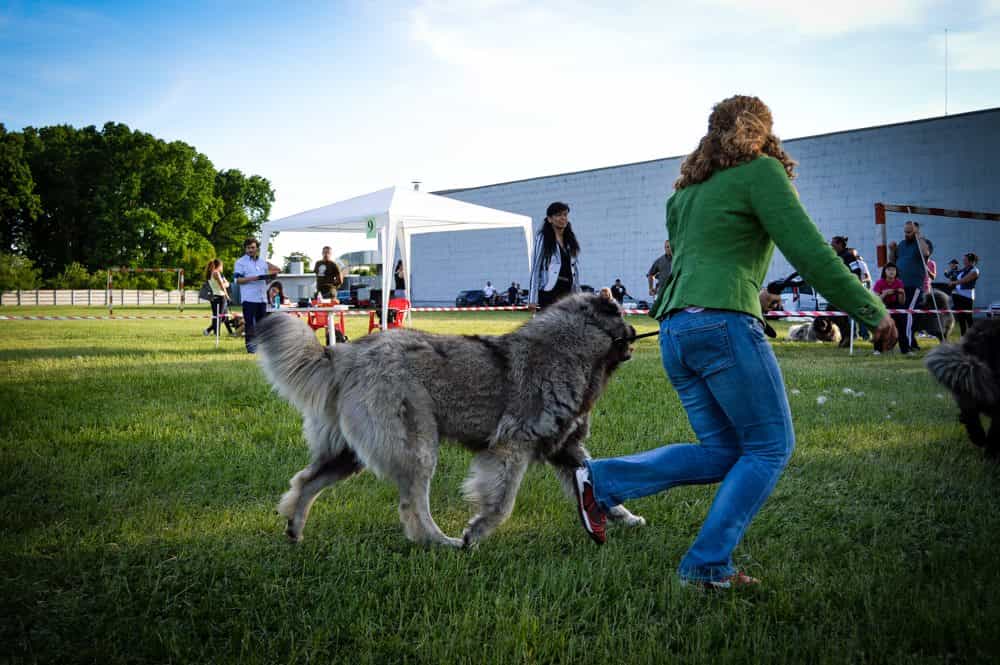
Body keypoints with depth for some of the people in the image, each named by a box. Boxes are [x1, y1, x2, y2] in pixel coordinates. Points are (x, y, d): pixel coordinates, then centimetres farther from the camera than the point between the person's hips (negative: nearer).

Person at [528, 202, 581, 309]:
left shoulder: (570, 241, 15)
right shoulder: (542, 238, -2)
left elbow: (575, 268, 17)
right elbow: (535, 269, -4)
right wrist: (532, 300, -10)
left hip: (568, 292, 6)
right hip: (549, 292, -6)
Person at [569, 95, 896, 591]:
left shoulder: (685, 192, 23)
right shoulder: (760, 171, 1)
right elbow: (809, 252, -7)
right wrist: (872, 311, -1)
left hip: (673, 330, 8)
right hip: (724, 325, -8)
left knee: (724, 451, 14)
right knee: (770, 448, 4)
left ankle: (600, 481, 5)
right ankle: (707, 566, 0)